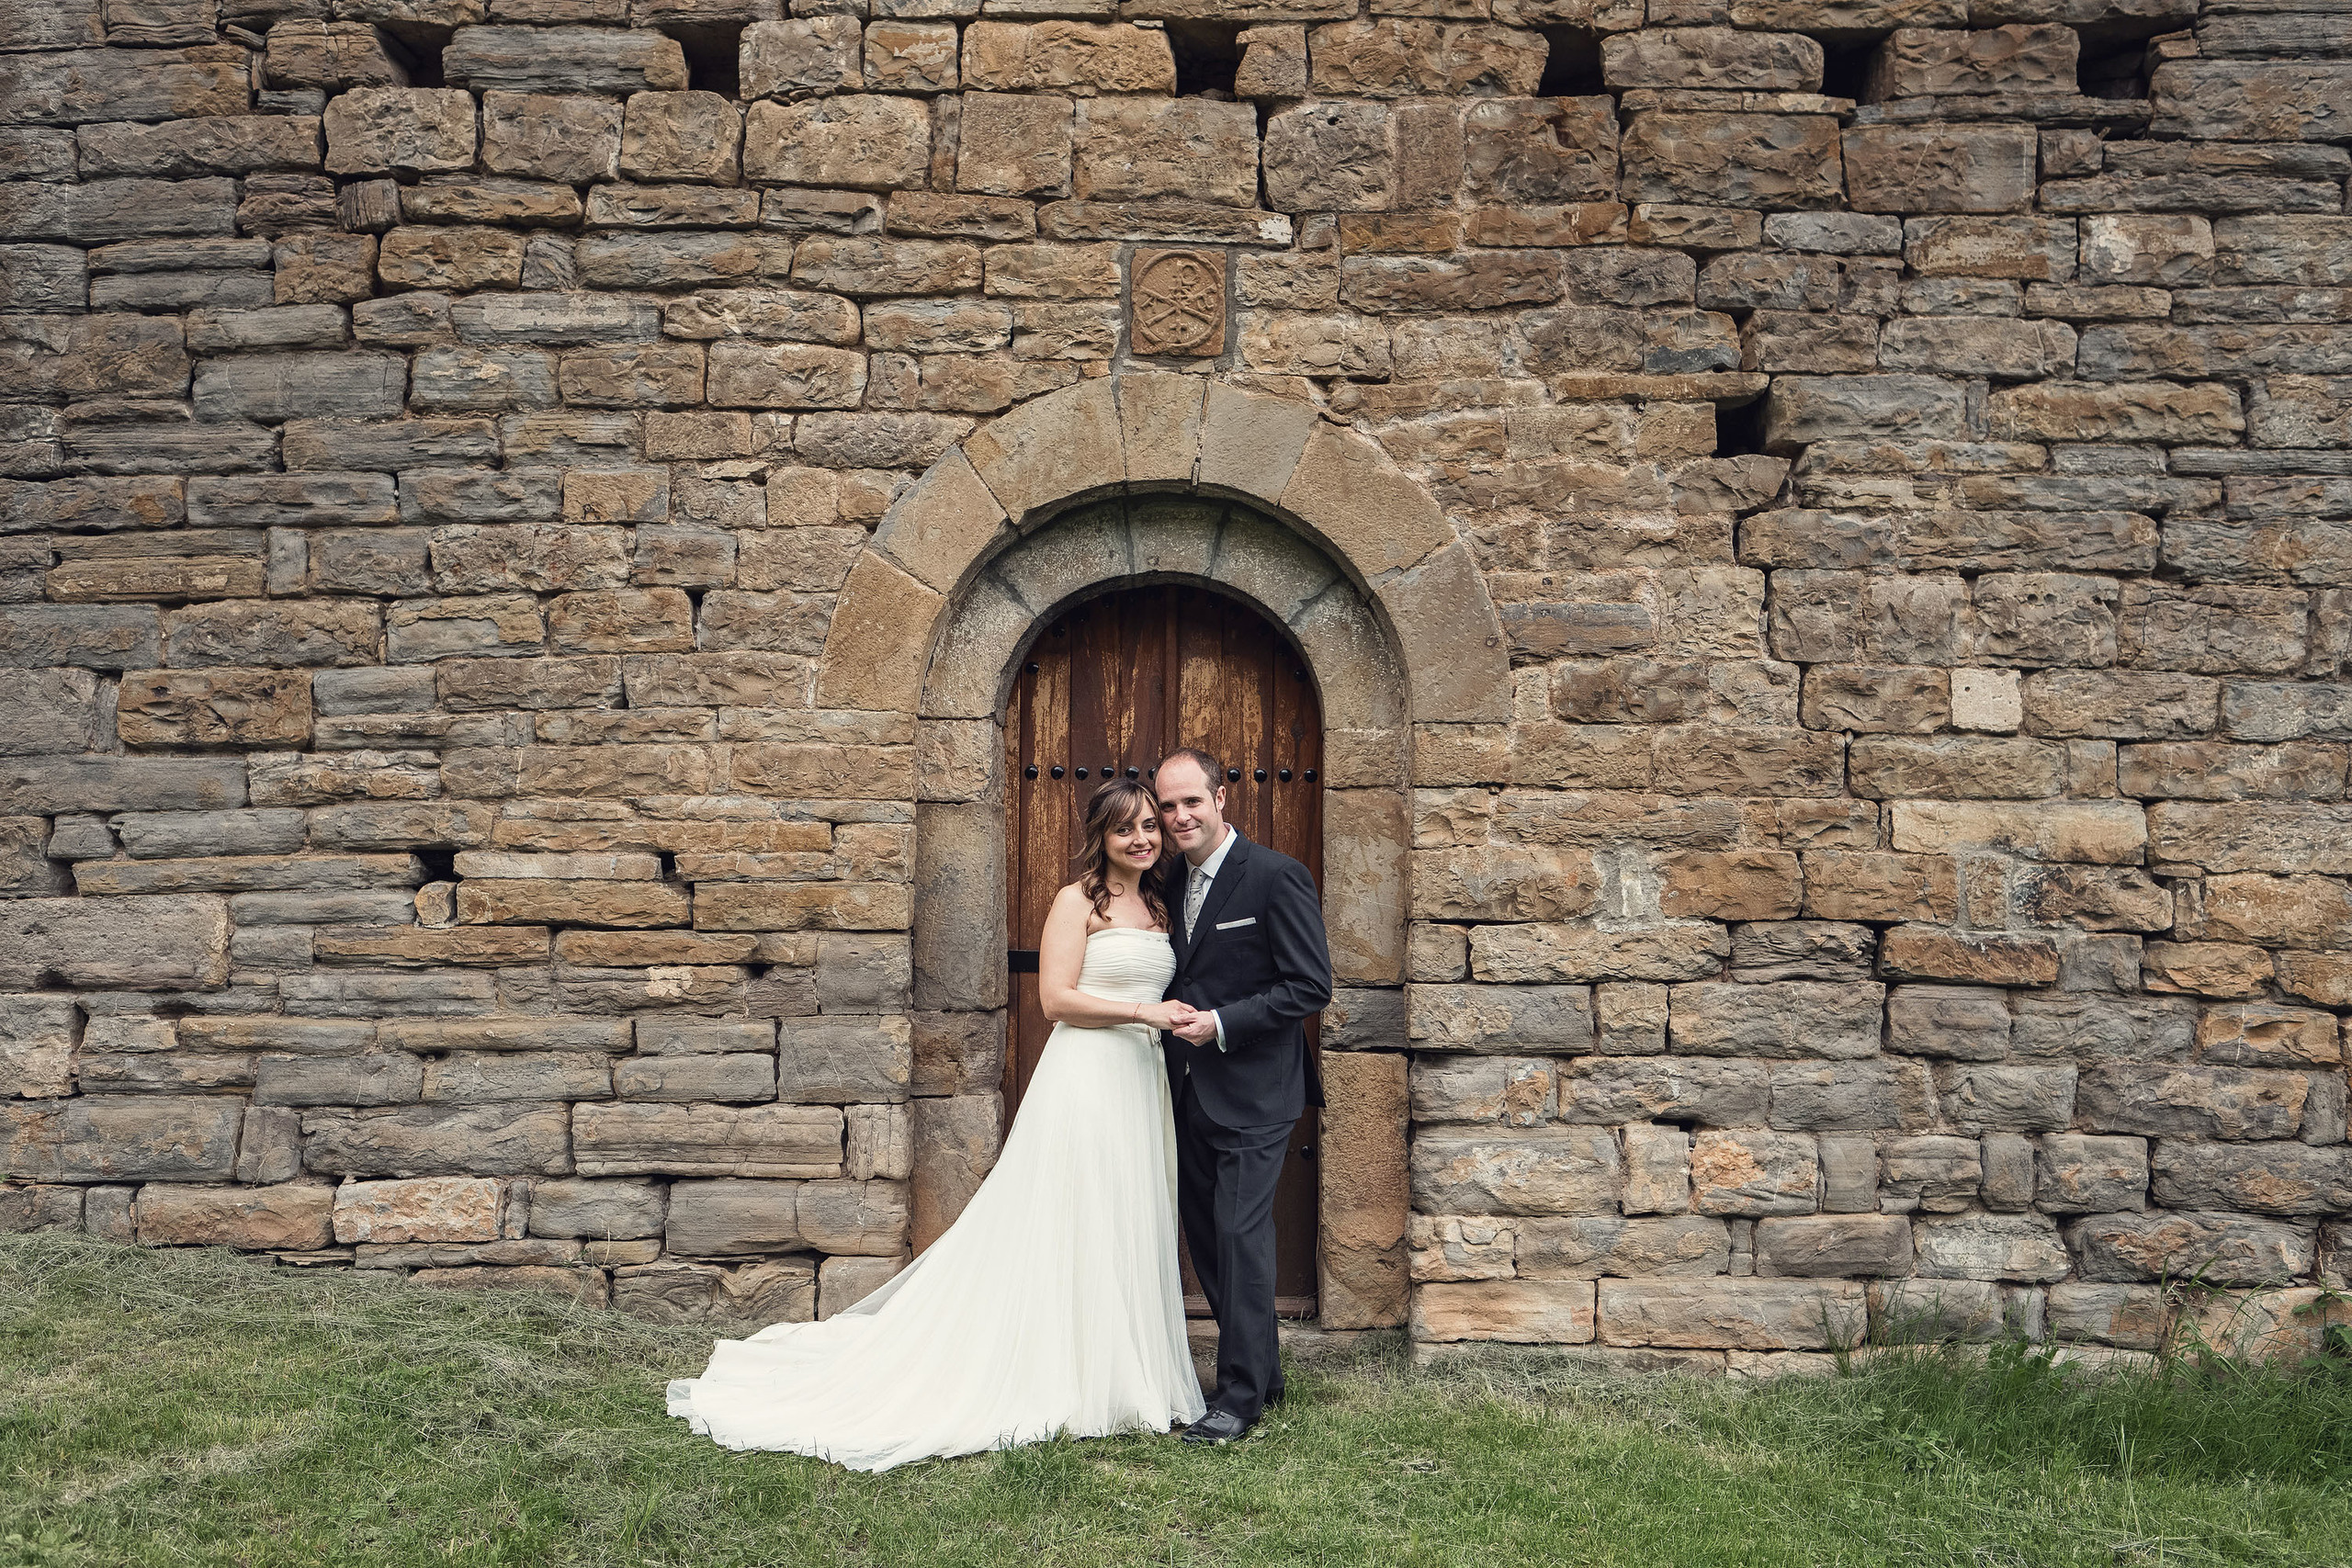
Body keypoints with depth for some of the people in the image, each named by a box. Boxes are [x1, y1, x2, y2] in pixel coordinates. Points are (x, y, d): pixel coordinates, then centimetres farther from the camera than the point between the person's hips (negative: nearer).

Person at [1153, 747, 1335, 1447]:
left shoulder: (1277, 877, -13)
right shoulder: (1173, 878, 10)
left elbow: (1311, 986, -15)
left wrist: (1222, 1023, -19)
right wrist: (1170, 1013, 3)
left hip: (1252, 1092, -8)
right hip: (1191, 1092, 8)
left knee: (1241, 1233, -7)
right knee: (1206, 1235, 13)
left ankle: (1240, 1395, 5)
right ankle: (1261, 1371, 28)